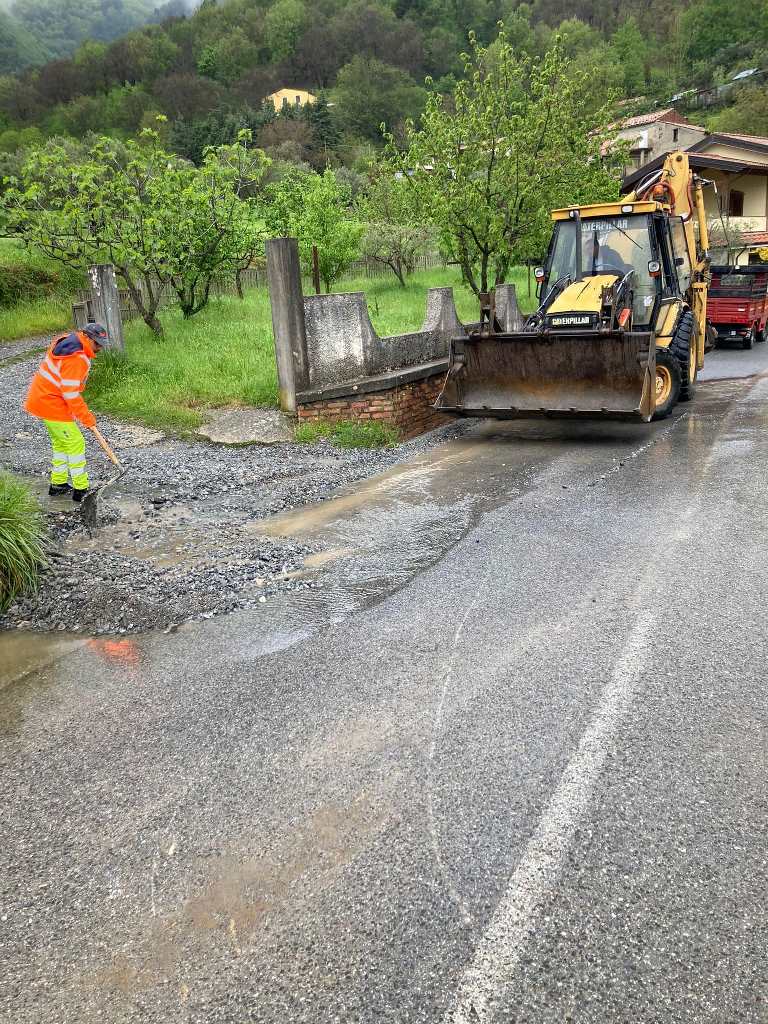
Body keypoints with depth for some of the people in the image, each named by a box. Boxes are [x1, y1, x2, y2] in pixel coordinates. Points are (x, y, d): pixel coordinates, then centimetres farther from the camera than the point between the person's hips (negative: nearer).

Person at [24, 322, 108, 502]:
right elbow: (70, 392, -27)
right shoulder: (76, 358, -25)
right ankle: (80, 490, 2)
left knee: (61, 442, 20)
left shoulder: (67, 341, 7)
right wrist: (86, 416, -18)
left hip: (41, 398, 10)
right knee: (75, 443, -4)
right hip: (50, 404, -10)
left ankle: (58, 484, 31)